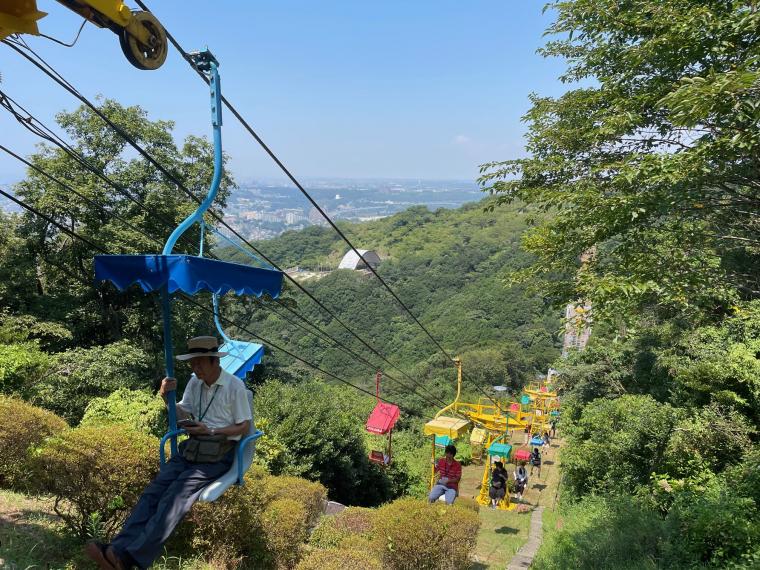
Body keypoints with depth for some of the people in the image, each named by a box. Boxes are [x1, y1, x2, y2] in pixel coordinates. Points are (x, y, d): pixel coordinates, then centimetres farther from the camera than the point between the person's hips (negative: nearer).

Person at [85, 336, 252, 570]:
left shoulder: (235, 386, -10)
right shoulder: (195, 382, 10)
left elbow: (244, 427, -5)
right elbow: (183, 414, 17)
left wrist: (210, 431, -15)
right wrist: (166, 396, -2)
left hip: (218, 454, -6)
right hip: (192, 447, 6)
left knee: (175, 496, -25)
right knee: (154, 490, -17)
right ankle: (118, 548, -29)